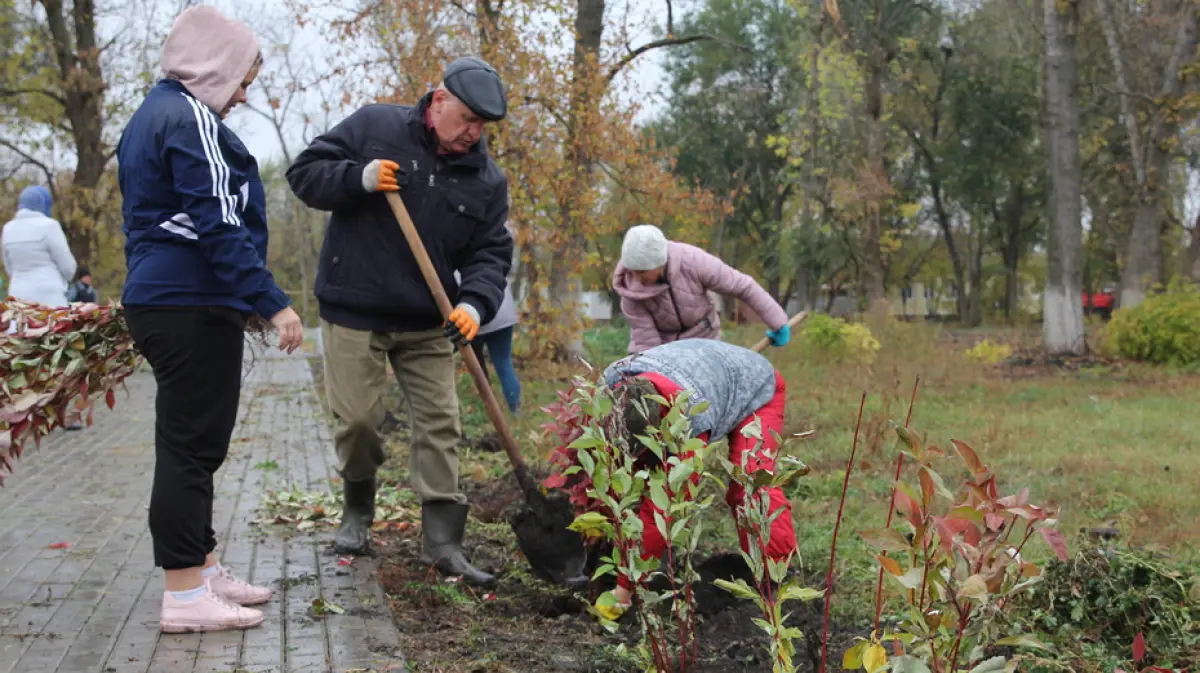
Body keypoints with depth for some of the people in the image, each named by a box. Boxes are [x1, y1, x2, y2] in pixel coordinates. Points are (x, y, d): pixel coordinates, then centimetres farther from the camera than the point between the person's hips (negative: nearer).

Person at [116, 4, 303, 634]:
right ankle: (185, 595, -1)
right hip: (193, 306, -10)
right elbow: (218, 225, -21)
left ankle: (202, 569, 25)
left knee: (191, 443, 15)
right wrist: (272, 301, -21)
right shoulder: (191, 117, -12)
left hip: (157, 300, 10)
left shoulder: (148, 116, 19)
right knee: (191, 445, -6)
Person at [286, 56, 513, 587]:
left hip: (428, 324, 3)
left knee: (439, 424, 0)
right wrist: (359, 179, -22)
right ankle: (357, 511, 28)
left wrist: (475, 303, -19)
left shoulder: (486, 179, 2)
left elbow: (490, 254, 0)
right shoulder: (374, 126, -5)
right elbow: (305, 172, -3)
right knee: (357, 419, 1)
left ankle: (441, 540, 6)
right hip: (353, 314, -3)